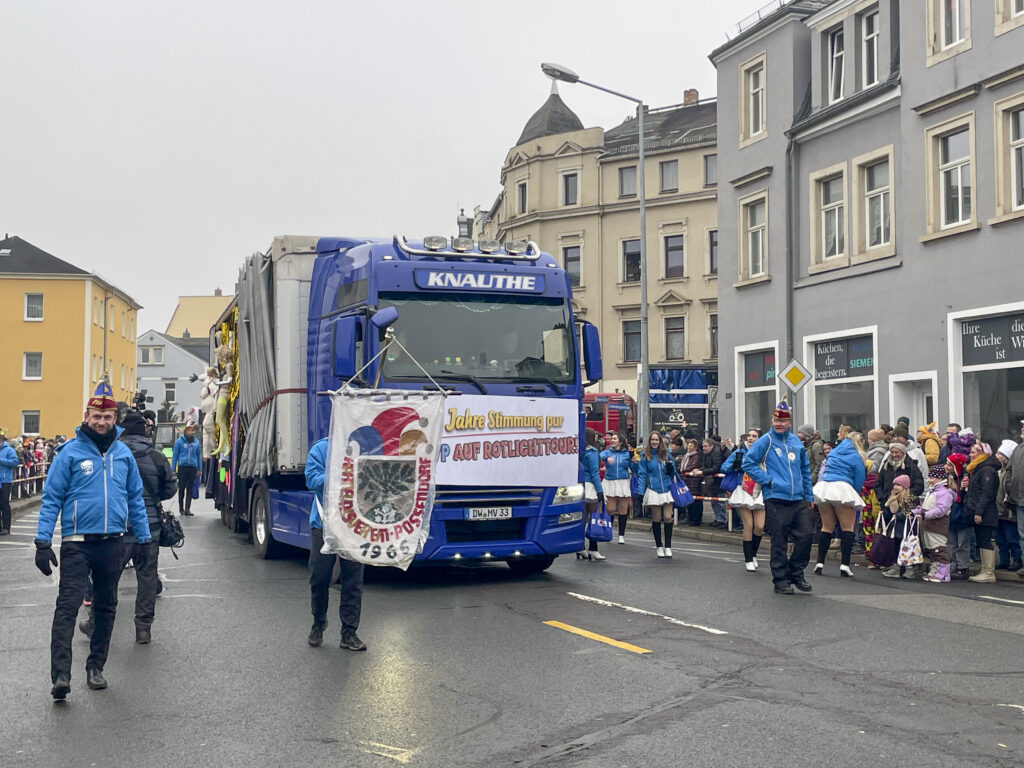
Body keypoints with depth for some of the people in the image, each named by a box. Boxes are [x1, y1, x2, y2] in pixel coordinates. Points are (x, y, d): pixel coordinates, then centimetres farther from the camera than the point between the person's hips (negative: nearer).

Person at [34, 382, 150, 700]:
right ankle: (61, 676, -15)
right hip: (76, 543, -4)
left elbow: (135, 498, 13)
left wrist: (144, 539, 10)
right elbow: (51, 499, -4)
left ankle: (95, 667, 24)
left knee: (106, 608, 12)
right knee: (67, 607, -12)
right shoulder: (70, 452, -4)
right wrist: (43, 542, -11)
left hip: (111, 543, 4)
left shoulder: (123, 454, 7)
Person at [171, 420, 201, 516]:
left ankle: (187, 509, 2)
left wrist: (199, 469, 13)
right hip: (182, 467, -2)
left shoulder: (196, 442, 10)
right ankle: (181, 508, 14)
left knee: (190, 489, 1)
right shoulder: (179, 441, 1)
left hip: (193, 467, 2)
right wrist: (173, 469, 0)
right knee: (181, 488, 3)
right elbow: (175, 455, 3)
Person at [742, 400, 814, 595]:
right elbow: (748, 463, -4)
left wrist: (809, 495, 19)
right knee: (779, 542, 1)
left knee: (805, 537, 3)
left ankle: (796, 573, 21)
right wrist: (767, 480, -10)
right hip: (776, 500, -5)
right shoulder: (765, 441, -3)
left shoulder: (796, 441, 12)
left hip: (798, 499, 5)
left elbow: (805, 469, 20)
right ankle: (781, 580, 10)